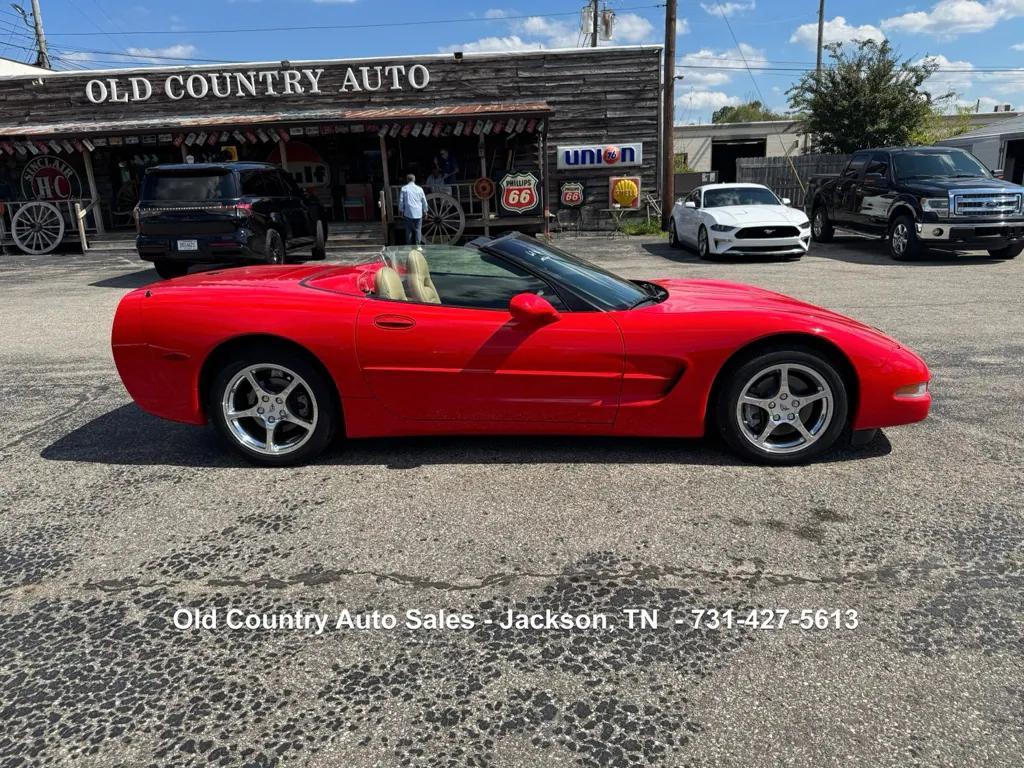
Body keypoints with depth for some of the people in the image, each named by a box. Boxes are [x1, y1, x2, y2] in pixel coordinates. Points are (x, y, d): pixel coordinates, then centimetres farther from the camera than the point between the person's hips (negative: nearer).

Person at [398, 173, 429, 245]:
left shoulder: (404, 189, -1)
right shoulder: (419, 189, 3)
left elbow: (401, 201, 1)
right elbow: (424, 201, 9)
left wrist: (401, 211, 12)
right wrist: (425, 210, 21)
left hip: (408, 213, -1)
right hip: (418, 213, 1)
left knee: (409, 230, 7)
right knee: (418, 230, 7)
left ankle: (409, 246, 11)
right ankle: (417, 245, 6)